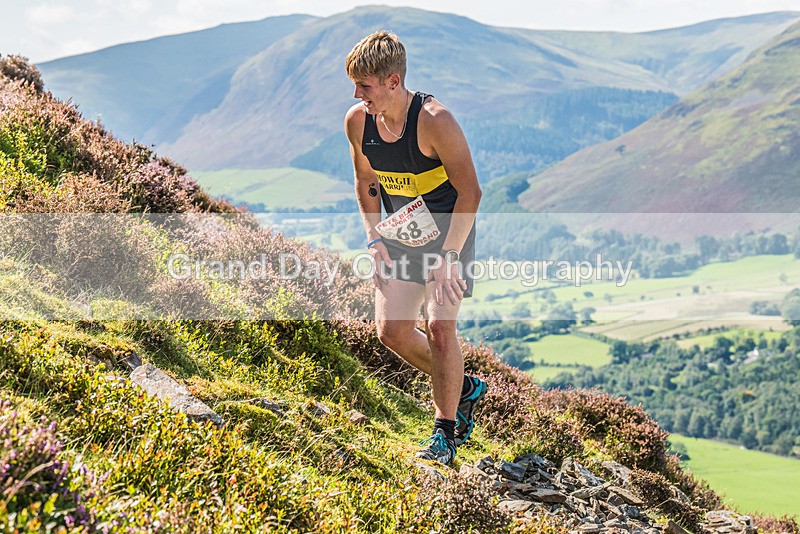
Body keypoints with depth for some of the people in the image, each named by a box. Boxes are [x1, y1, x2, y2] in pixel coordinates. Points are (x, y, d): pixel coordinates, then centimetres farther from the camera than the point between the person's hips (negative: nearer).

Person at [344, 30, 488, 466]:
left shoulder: (434, 120, -26)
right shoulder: (357, 122, -9)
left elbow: (470, 192, -21)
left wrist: (449, 256, -23)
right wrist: (375, 240, -1)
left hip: (448, 235, -6)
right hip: (400, 238, 6)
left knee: (438, 328, -14)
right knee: (391, 330, -1)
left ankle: (445, 432, 4)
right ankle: (463, 388, 24)